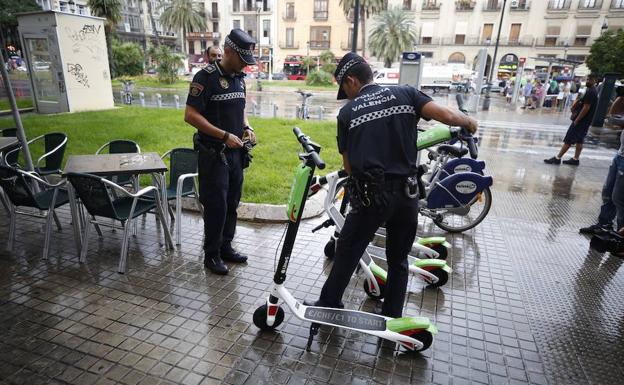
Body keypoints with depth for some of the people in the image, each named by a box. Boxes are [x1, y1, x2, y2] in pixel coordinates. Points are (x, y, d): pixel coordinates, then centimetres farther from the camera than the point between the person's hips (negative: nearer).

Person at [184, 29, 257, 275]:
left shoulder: (239, 77, 11)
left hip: (235, 152, 7)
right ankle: (211, 254, 15)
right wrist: (224, 135, -21)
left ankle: (226, 247, 28)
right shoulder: (206, 77, -12)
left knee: (232, 203, 13)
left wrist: (247, 127, 4)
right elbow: (190, 115, -17)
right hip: (213, 153, -7)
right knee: (216, 205, -1)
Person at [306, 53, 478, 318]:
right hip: (407, 192, 3)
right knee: (398, 259, 19)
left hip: (371, 195, -2)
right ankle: (392, 317, 30)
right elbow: (446, 115, -6)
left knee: (347, 252, 16)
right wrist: (468, 122, 14)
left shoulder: (347, 112, 2)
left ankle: (329, 304, 32)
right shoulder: (405, 93, 4)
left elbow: (349, 165, 3)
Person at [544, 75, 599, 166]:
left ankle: (557, 158, -3)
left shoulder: (590, 92, -17)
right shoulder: (593, 91, 15)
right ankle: (575, 159, 19)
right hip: (586, 121, 10)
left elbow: (586, 108, -21)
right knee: (579, 140, 13)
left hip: (581, 120, -10)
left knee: (568, 140, -6)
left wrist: (576, 120, -18)